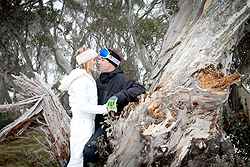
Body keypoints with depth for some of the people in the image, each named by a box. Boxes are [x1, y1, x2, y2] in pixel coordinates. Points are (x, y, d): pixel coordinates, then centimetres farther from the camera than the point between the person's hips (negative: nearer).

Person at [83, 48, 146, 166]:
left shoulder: (120, 79, -11)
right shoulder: (100, 80, 14)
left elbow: (140, 89, -25)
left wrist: (119, 96, -33)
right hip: (98, 121, 8)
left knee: (89, 149, -23)